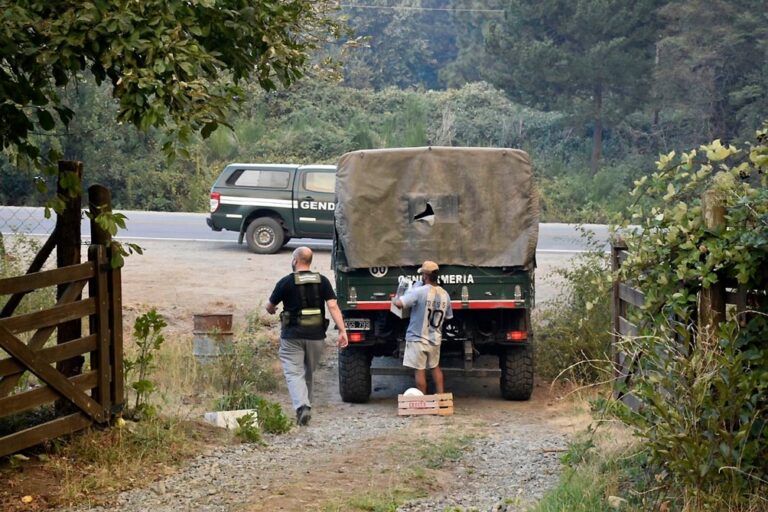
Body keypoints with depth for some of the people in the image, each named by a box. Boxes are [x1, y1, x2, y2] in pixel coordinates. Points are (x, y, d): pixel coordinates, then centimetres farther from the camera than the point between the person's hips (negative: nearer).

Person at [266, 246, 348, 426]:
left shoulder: (286, 282, -6)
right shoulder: (322, 281, 2)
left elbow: (270, 307, 7)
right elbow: (333, 306, -7)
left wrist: (271, 310, 31)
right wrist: (342, 330, -9)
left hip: (292, 336, -3)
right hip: (316, 336, 4)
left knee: (294, 373, -4)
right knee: (309, 373, 19)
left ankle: (302, 406, -24)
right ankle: (306, 407, 26)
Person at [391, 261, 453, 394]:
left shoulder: (419, 292, -20)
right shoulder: (445, 295, 2)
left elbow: (399, 303, -28)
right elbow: (447, 317, 12)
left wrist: (394, 299, -5)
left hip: (418, 338, -6)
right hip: (435, 339, 6)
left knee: (420, 371, 3)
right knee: (435, 367, 22)